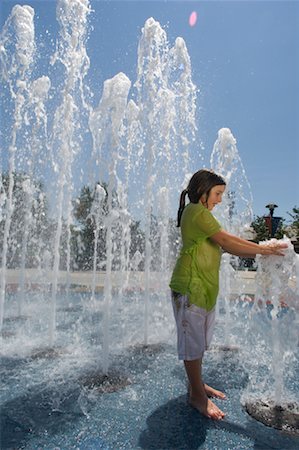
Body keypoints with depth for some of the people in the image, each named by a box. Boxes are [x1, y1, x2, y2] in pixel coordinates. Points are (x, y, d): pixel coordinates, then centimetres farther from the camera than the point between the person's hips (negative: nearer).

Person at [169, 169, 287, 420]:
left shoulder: (200, 214, 21)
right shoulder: (197, 211, -12)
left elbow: (223, 247, 14)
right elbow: (226, 241, -16)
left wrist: (260, 251, 6)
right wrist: (261, 249, -7)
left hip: (204, 287, 10)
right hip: (190, 287, -10)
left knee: (200, 340, 17)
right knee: (193, 341, 1)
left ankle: (197, 384, 31)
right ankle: (197, 395, 14)